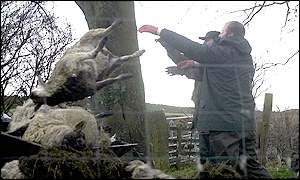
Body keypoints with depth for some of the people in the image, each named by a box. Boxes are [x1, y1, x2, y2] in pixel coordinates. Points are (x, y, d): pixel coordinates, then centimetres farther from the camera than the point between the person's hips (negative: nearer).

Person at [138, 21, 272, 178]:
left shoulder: (222, 52, -8)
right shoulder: (246, 58, 17)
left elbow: (190, 47, -9)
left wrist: (159, 31, -2)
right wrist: (196, 63, 24)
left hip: (222, 121, -8)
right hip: (246, 122, 9)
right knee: (250, 165, 13)